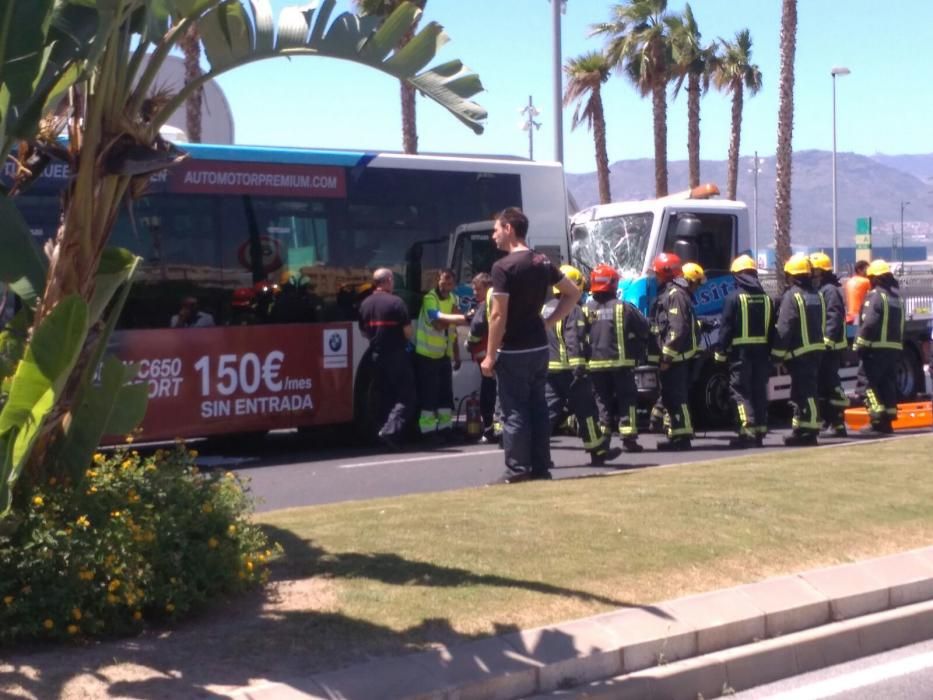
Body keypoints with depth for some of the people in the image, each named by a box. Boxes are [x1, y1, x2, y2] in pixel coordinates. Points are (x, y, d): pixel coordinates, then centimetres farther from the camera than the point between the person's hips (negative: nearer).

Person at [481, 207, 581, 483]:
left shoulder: (503, 267, -14)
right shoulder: (542, 262, 8)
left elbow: (498, 316, -17)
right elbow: (573, 293, 15)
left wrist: (490, 355, -11)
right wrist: (549, 322, 12)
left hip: (513, 351, -7)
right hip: (539, 347, 7)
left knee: (514, 411, -1)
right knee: (538, 407, 11)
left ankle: (517, 470, 2)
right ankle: (541, 467, 14)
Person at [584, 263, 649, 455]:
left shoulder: (586, 310, 0)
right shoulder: (623, 308, -4)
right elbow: (643, 329, 1)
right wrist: (638, 353, 13)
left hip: (596, 364, 2)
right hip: (621, 362, -2)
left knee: (602, 400, 10)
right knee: (626, 399, 5)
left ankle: (602, 438, 5)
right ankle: (628, 438, 1)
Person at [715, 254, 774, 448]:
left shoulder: (733, 297, -8)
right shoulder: (766, 298, 10)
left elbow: (726, 327, -10)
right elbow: (772, 328, 12)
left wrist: (720, 351, -4)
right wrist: (769, 352, 15)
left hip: (740, 350, -6)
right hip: (762, 350, 6)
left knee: (740, 391, -3)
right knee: (759, 391, 11)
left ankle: (747, 431, -13)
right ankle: (760, 431, 13)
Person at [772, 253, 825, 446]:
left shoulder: (792, 296, -13)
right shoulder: (816, 295, 14)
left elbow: (783, 329, -17)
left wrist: (777, 354, -12)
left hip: (799, 352, -9)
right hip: (816, 349, 9)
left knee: (805, 392, -8)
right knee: (803, 391, 15)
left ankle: (809, 431, -8)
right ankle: (801, 430, 20)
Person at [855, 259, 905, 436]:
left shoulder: (875, 295, -11)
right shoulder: (897, 296, 17)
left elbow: (869, 323, -19)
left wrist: (861, 345, -15)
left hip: (877, 347, -8)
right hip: (894, 347, 8)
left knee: (872, 384, -6)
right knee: (888, 384, 10)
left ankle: (878, 422, -13)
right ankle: (887, 421, 11)